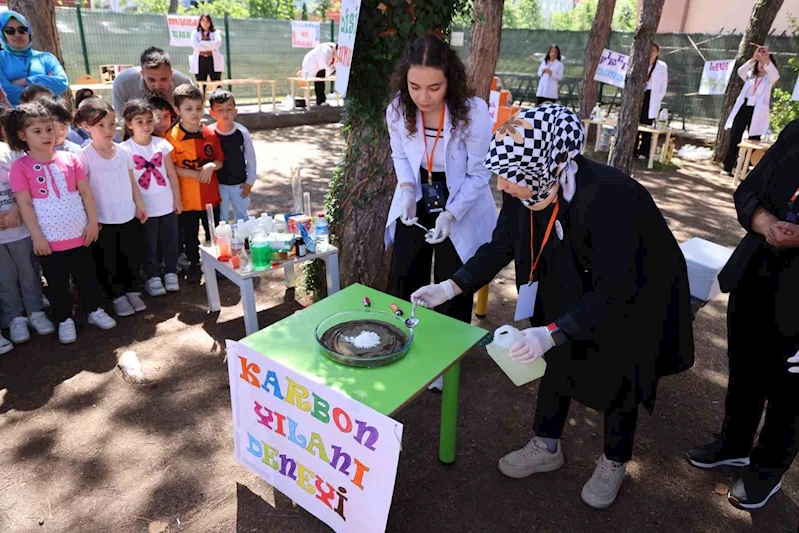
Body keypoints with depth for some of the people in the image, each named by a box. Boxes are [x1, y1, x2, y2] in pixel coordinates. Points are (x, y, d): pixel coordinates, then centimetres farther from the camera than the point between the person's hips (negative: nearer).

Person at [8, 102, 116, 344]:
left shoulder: (70, 159, 1)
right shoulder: (20, 167, -7)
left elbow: (86, 192, 3)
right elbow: (24, 204, -9)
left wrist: (92, 222, -2)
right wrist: (37, 237, -12)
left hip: (79, 235, 2)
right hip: (50, 240, -2)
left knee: (87, 276, 16)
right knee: (58, 284, 12)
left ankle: (95, 310, 32)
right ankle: (64, 320, 27)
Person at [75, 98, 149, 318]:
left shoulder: (124, 151, 1)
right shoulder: (85, 156, -11)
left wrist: (140, 205, 8)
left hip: (129, 216, 4)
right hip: (103, 221, -4)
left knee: (132, 256, 14)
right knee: (108, 261, 9)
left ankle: (131, 290, 32)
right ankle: (117, 296, 25)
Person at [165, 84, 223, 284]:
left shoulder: (210, 134, 0)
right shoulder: (172, 136, -11)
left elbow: (220, 161, 6)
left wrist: (211, 165, -16)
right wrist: (195, 174, -21)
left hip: (210, 194, 3)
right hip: (187, 196, -3)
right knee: (190, 235, 12)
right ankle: (193, 265, 28)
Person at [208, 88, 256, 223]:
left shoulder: (242, 132, -12)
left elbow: (251, 158, -1)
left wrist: (249, 182, 0)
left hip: (240, 184, 1)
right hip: (218, 185, -1)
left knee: (242, 216, 16)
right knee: (221, 219, 12)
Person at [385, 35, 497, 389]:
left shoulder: (473, 112, -27)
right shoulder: (398, 109, -16)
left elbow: (478, 174, -17)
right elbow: (399, 155, 2)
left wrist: (450, 214, -27)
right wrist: (407, 188, -16)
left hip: (460, 210, -3)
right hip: (415, 204, 3)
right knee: (403, 280, 11)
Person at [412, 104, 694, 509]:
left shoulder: (608, 197, -40)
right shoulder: (528, 187, -21)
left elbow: (615, 291, -36)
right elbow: (500, 247, -7)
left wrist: (552, 332, -44)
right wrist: (450, 288, -12)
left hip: (637, 298, -5)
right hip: (573, 288, 5)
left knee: (618, 379, 11)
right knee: (558, 359, 14)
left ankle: (614, 464, 38)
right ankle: (546, 448, 37)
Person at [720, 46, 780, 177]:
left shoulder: (769, 79, 5)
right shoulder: (750, 76, 12)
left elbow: (775, 75, -19)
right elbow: (740, 71, -10)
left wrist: (767, 59, -33)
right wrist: (753, 58, -25)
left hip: (757, 113, -2)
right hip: (743, 109, 2)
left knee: (754, 142, 2)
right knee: (734, 139, 1)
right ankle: (727, 168, 6)